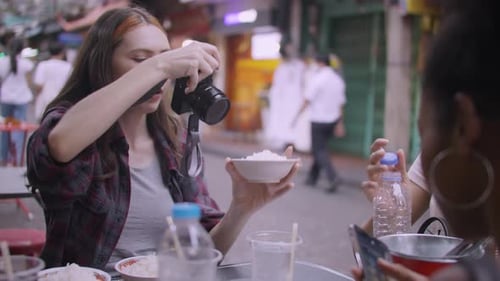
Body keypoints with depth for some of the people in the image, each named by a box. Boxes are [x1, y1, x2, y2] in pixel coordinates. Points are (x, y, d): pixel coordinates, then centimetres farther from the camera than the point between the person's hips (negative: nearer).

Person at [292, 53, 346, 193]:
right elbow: (341, 104, 9)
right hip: (332, 120, 7)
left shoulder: (317, 79, -14)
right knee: (320, 149, 17)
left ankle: (333, 177, -20)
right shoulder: (338, 80, 7)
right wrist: (340, 124, 14)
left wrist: (297, 116, -6)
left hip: (318, 120, -6)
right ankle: (312, 178, 23)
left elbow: (307, 101, -15)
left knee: (320, 151, -3)